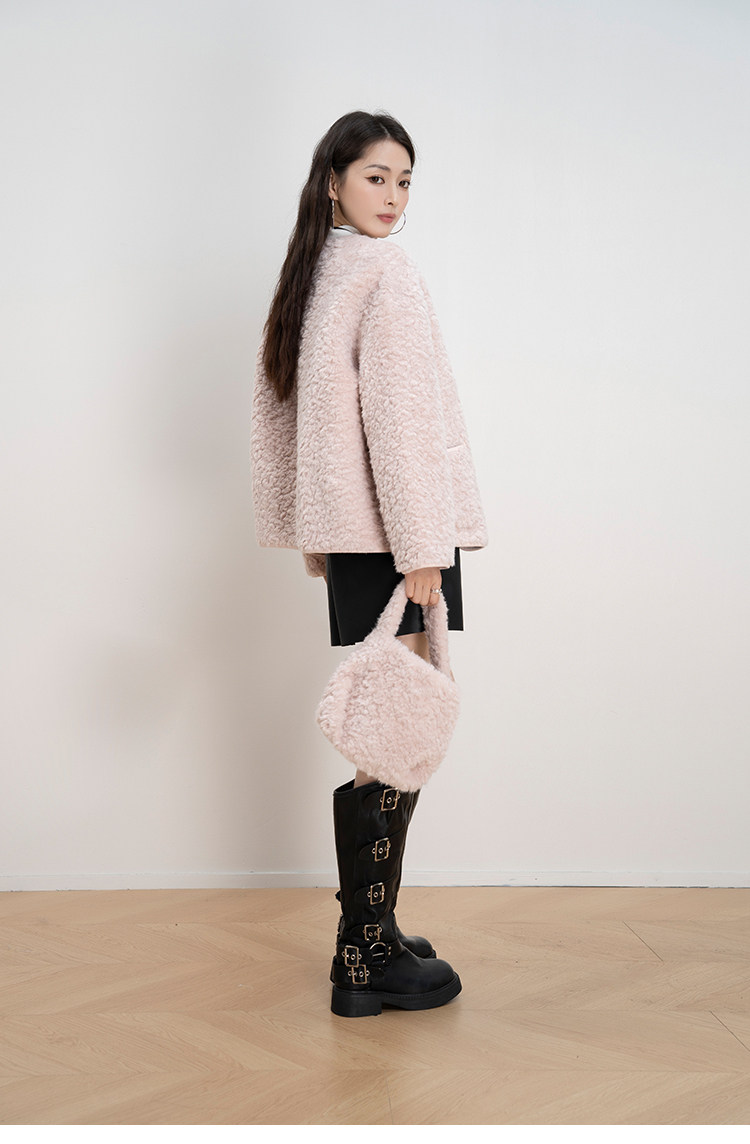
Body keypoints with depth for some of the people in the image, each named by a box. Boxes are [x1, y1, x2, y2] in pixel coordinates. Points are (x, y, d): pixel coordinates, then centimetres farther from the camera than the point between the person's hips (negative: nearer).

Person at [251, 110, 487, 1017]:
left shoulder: (312, 275, 16)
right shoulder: (383, 270, -9)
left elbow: (284, 413, 19)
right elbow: (396, 415, -16)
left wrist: (321, 540, 22)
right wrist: (420, 549, -17)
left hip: (347, 536, 9)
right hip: (391, 534, -9)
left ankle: (370, 938, 21)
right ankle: (369, 960, 2)